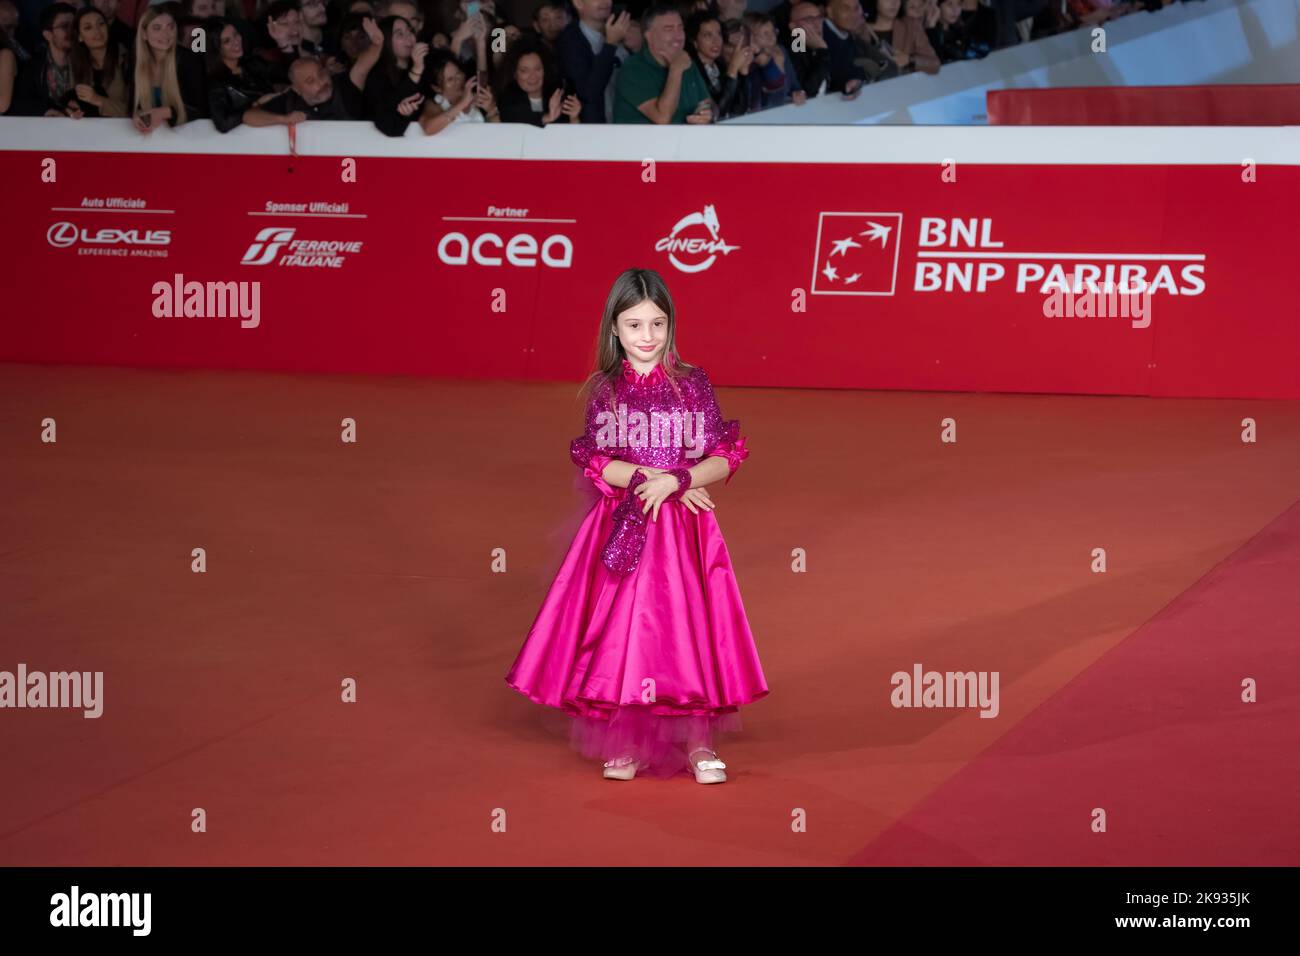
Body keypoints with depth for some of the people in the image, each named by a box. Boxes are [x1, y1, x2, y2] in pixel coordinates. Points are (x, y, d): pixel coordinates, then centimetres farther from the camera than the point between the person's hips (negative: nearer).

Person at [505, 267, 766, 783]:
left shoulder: (692, 384, 0)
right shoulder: (604, 391, 2)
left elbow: (723, 460, -3)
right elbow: (595, 464, -3)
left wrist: (675, 481, -18)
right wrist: (649, 478, -15)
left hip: (683, 528, -1)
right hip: (622, 526, 1)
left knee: (688, 624, 1)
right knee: (622, 629, 2)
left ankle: (697, 740, 12)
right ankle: (626, 742, 14)